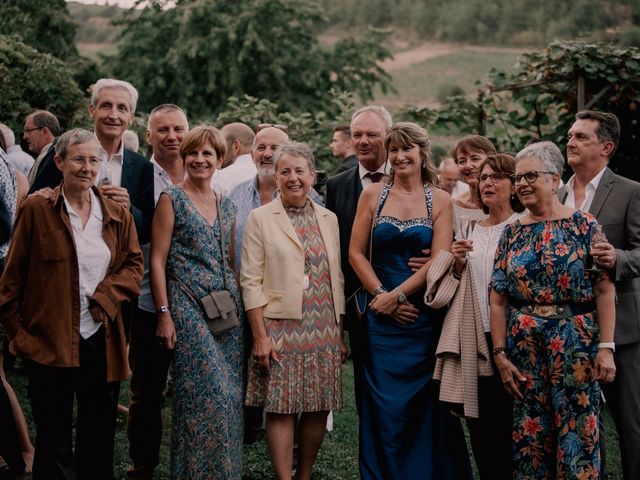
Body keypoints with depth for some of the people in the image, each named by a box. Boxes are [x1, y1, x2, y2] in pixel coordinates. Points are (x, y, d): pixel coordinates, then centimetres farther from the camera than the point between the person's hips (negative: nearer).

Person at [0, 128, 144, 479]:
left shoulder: (117, 215, 7)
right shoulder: (36, 211, -4)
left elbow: (133, 265, 7)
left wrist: (106, 295, -10)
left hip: (102, 340, 3)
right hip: (49, 341, -3)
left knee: (99, 439, 13)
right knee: (54, 441, 6)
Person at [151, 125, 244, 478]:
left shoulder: (226, 205, 14)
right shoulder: (171, 199, -2)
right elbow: (157, 261, -5)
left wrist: (240, 303, 11)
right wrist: (164, 314, -11)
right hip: (188, 308, -5)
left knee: (229, 395, 5)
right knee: (205, 392, -10)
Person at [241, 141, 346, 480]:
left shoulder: (329, 219, 11)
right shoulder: (260, 218, 0)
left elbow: (337, 278, 13)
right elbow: (251, 281, -4)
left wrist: (341, 333, 9)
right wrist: (260, 335, -11)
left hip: (324, 331, 4)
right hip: (280, 328, -4)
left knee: (318, 408, 6)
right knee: (281, 408, -4)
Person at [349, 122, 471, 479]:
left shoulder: (440, 200, 2)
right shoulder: (373, 195, 4)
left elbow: (439, 260, -7)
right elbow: (356, 253, 2)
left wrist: (397, 295, -14)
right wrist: (381, 295, -9)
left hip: (424, 314, 0)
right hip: (382, 316, 1)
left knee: (425, 404, 4)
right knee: (385, 405, 3)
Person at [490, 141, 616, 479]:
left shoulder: (583, 225, -2)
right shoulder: (512, 232, 8)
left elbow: (604, 289, -7)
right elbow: (498, 299, 5)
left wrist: (606, 347, -13)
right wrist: (500, 354, -2)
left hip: (576, 339, -3)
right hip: (524, 342, 3)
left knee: (577, 429, -1)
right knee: (530, 432, 8)